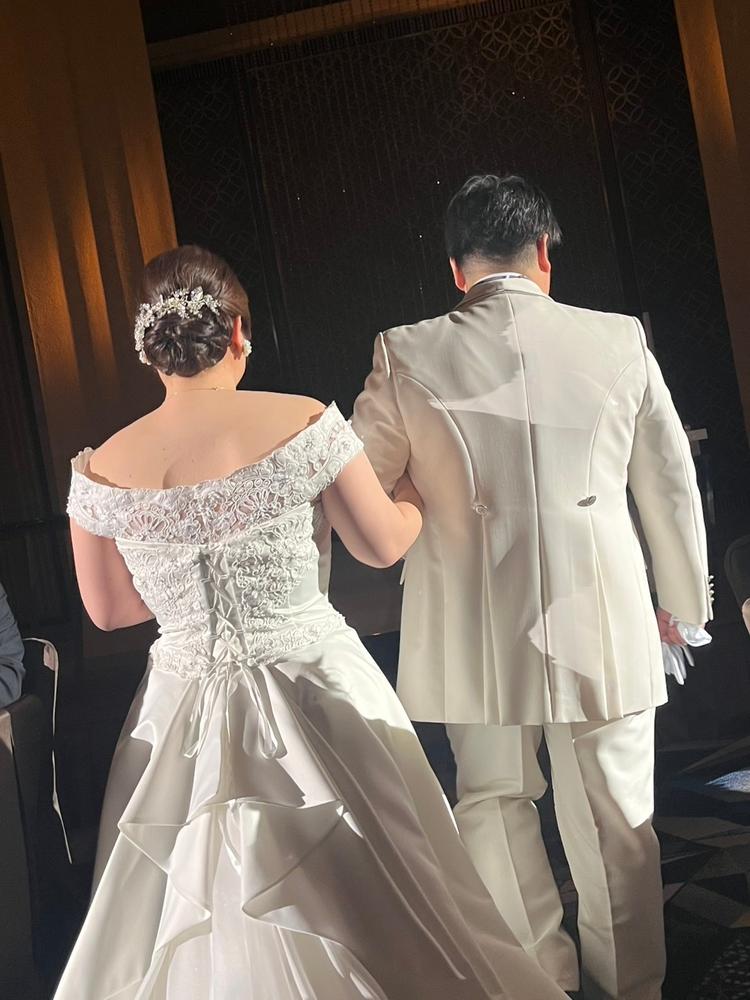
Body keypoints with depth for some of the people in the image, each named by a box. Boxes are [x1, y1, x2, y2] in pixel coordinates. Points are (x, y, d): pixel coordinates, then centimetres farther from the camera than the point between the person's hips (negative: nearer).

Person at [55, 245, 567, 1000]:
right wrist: (419, 488, 20)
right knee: (372, 913, 16)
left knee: (199, 934, 18)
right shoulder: (306, 425, -13)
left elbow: (107, 609, 6)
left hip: (186, 715, 2)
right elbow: (384, 545, -1)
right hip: (315, 695, -2)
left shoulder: (103, 471, -6)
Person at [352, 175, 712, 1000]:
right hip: (603, 624, 0)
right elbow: (672, 489, 5)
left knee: (495, 805, 19)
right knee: (615, 817, 13)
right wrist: (684, 602, 19)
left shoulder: (409, 357, -5)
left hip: (475, 636, 0)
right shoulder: (619, 342, -3)